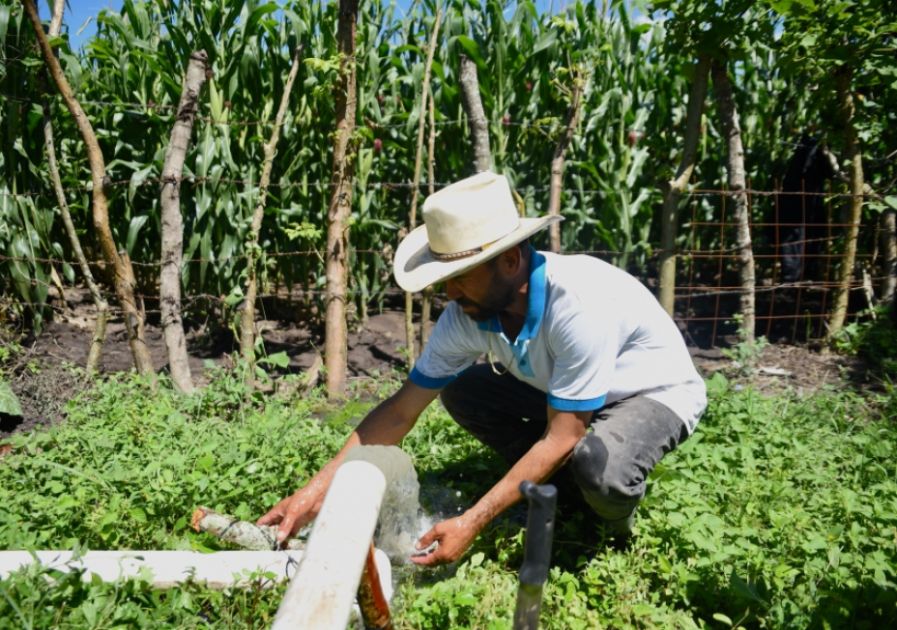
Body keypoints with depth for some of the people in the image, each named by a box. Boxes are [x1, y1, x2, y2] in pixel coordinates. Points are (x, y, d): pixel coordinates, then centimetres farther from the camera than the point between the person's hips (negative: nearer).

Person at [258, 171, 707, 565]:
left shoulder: (578, 302, -38)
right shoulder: (468, 315, -18)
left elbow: (560, 439, -31)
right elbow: (401, 410, -12)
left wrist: (472, 523, -31)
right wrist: (317, 490, -17)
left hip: (659, 392, -6)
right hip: (564, 395, 6)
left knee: (598, 468, -37)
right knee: (461, 392, -8)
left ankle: (617, 512, 1)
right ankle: (576, 481, 5)